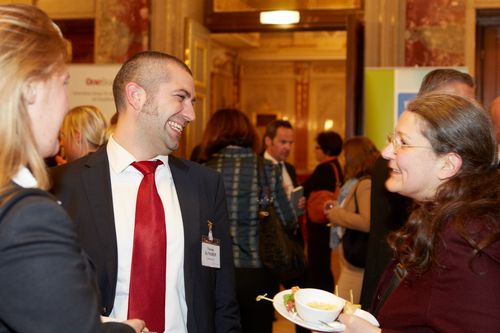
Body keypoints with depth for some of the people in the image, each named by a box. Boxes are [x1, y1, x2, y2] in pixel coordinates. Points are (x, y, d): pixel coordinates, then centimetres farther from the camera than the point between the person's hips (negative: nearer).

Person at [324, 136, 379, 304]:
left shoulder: (366, 185, -15)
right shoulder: (358, 183, 14)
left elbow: (367, 222, -25)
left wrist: (338, 215, -13)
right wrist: (337, 208, 14)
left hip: (356, 264, -9)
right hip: (353, 259, 9)